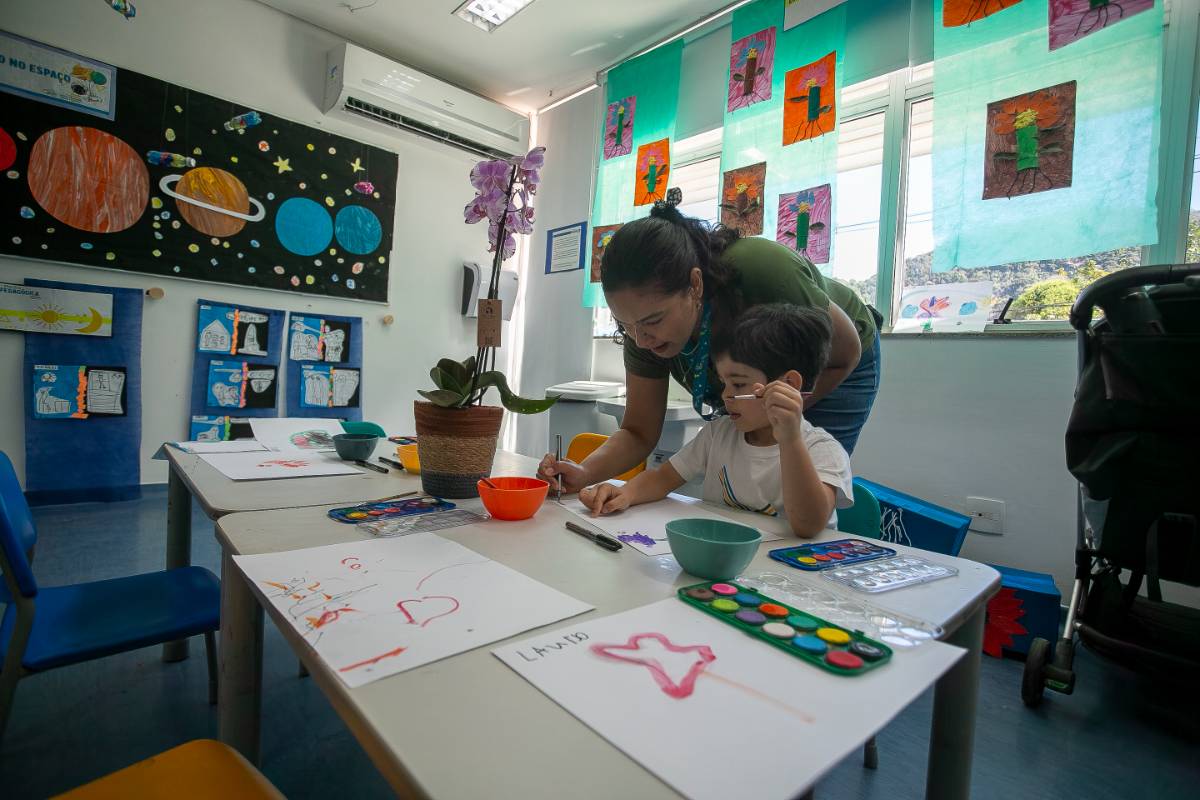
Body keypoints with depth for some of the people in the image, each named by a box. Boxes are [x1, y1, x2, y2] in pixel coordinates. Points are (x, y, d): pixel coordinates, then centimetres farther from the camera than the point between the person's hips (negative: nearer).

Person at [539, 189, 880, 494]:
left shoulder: (762, 272, -41)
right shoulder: (646, 313, -27)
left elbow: (847, 353, -22)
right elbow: (638, 433, -18)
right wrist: (585, 473, -37)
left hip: (830, 373, -3)